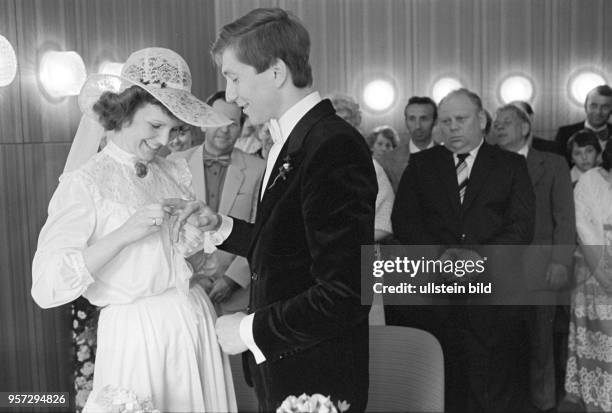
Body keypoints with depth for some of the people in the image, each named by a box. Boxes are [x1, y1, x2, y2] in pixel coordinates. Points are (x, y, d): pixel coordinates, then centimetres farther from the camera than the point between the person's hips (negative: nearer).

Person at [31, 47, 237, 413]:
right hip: (138, 337, -5)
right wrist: (122, 235, -25)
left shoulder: (175, 173, 8)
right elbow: (46, 289, -17)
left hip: (198, 322, 6)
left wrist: (203, 226, -5)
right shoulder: (84, 182, -9)